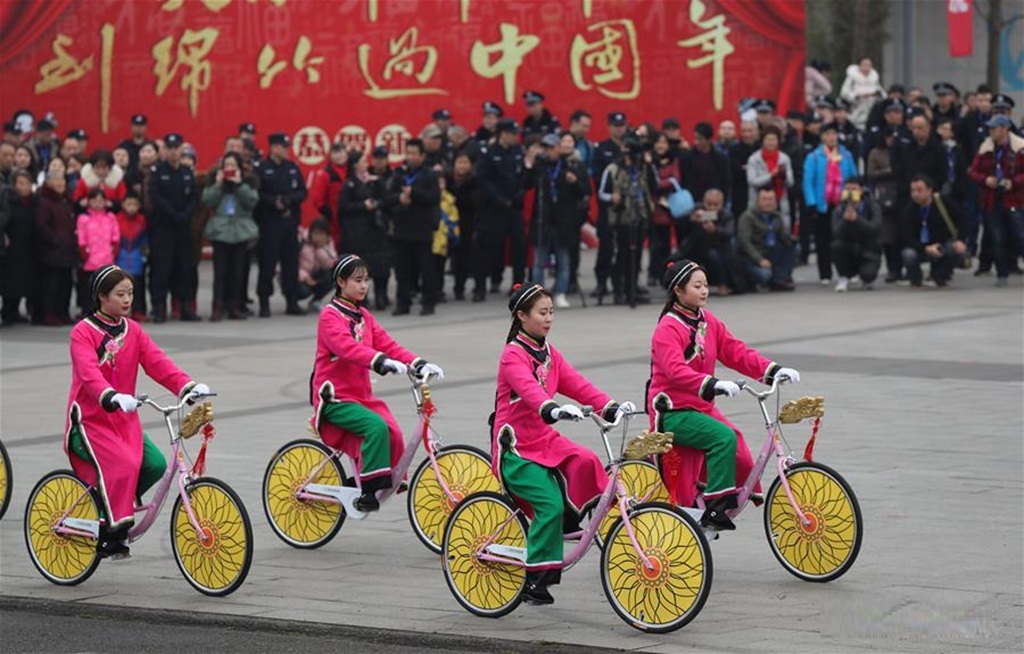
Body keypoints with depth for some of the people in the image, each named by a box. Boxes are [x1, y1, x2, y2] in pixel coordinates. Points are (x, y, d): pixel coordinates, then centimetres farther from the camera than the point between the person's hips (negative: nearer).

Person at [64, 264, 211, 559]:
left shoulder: (133, 330, 10)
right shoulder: (83, 332, -8)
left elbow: (158, 363, -3)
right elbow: (89, 373, -25)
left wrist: (189, 386, -20)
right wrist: (113, 397, -45)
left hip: (124, 420, 6)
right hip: (89, 419, -6)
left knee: (155, 464, -15)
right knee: (122, 464, -27)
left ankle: (112, 504, 6)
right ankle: (113, 534, -18)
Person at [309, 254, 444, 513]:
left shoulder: (363, 316, 17)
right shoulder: (330, 315, -8)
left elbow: (387, 344, 7)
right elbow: (347, 346, -26)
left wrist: (419, 364, -8)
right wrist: (382, 362, -40)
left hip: (360, 395, 7)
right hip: (335, 397, -7)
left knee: (392, 432, -16)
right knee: (376, 426, -29)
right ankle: (368, 489, -25)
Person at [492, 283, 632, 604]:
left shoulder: (548, 353, 12)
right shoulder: (513, 355, -12)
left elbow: (576, 383, 1)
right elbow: (528, 388, -32)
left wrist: (609, 406, -14)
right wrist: (552, 409, -51)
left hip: (545, 439, 7)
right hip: (516, 446, -7)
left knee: (585, 464, -23)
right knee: (550, 504, -20)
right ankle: (535, 579, -10)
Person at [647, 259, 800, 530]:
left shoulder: (709, 322, 10)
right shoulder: (667, 328, -15)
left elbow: (737, 352, 5)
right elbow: (675, 371, -30)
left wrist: (773, 370, -8)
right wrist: (713, 384, -43)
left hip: (701, 406, 8)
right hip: (673, 412, -8)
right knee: (724, 437, -27)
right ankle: (715, 507, -26)